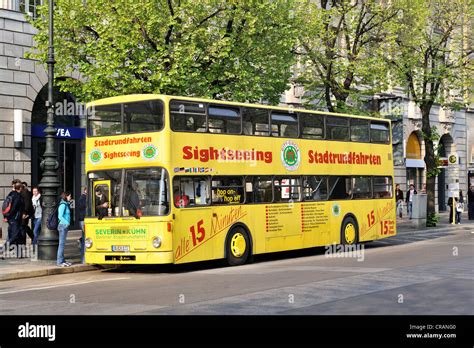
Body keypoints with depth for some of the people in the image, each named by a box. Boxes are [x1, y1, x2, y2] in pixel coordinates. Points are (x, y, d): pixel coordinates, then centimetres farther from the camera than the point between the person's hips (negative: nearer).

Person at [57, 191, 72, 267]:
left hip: (65, 226, 9)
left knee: (62, 243, 12)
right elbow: (60, 216, -20)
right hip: (63, 226, -9)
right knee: (62, 243, -7)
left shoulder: (66, 204, 14)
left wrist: (67, 223, 10)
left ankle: (62, 260, 18)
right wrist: (67, 223, -18)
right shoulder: (63, 205, -14)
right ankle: (59, 261, -4)